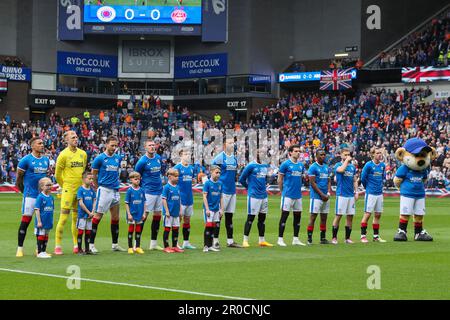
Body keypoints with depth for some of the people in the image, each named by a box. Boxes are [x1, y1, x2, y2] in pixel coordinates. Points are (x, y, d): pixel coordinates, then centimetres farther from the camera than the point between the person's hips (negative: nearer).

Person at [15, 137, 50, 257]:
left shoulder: (46, 160, 11)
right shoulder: (26, 160, -7)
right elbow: (18, 179, -1)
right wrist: (25, 192, 4)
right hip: (30, 196, -6)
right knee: (26, 220, -7)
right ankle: (20, 248, -1)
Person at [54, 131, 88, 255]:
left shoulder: (83, 154, 9)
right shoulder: (63, 155, -6)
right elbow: (57, 174, 0)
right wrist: (65, 186, 8)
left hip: (80, 189, 5)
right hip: (68, 189, -5)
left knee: (76, 218, 10)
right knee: (63, 218, -8)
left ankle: (76, 245, 15)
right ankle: (57, 246, -4)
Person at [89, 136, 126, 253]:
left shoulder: (118, 158, 10)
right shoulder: (100, 158, -6)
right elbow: (93, 174, 0)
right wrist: (98, 187, 3)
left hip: (115, 191, 6)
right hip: (104, 190, -6)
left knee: (115, 217, 9)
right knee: (98, 216, -7)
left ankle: (115, 244, 17)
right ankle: (91, 244, -4)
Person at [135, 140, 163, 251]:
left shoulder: (158, 157, 9)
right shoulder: (142, 161, -10)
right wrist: (142, 187, -1)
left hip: (159, 191, 7)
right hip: (148, 192, -7)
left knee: (158, 215, 9)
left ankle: (153, 243, 17)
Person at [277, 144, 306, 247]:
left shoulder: (301, 165, 11)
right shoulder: (285, 164, -7)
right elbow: (280, 180, -3)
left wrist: (297, 188, 13)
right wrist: (283, 191, 1)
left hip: (298, 195, 6)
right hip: (288, 195, -6)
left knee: (298, 215, 8)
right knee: (284, 215, -4)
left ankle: (295, 239, 15)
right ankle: (280, 239, 0)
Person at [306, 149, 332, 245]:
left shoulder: (326, 167, 15)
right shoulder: (313, 167, -7)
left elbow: (329, 181, 16)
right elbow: (312, 183, -12)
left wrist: (328, 193, -1)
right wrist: (322, 194, -13)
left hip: (325, 197, 7)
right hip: (316, 196, -7)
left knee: (324, 218, 9)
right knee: (313, 217, -7)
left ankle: (323, 238, 15)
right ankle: (309, 239, -6)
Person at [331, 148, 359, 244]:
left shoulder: (352, 167, 14)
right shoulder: (338, 165, -2)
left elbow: (355, 180, 18)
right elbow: (341, 170, -26)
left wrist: (356, 192, 7)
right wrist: (346, 160, -14)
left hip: (351, 195, 5)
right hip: (341, 194, -5)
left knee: (350, 216, 5)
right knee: (338, 216, -5)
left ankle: (347, 238, 12)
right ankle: (334, 238, 0)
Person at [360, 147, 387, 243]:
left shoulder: (382, 165, 7)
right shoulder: (368, 165, -10)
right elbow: (363, 178, -4)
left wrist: (380, 185, 11)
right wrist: (368, 188, 7)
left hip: (379, 193, 6)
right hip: (370, 193, -6)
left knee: (378, 215, 9)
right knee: (367, 214, -6)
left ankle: (376, 236, 16)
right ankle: (363, 236, -2)